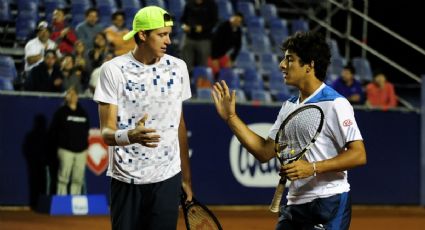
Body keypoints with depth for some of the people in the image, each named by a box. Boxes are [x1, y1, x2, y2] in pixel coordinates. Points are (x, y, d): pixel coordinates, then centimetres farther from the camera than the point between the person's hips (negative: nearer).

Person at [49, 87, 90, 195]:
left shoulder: (83, 112, 16)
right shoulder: (61, 112, 2)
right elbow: (53, 130, 2)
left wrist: (84, 143, 10)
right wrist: (60, 143, 1)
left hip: (81, 150, 4)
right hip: (66, 150, -4)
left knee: (78, 180, 2)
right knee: (63, 179, -6)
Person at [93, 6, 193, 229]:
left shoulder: (178, 68, 4)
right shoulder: (113, 70, -7)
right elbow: (107, 132, -12)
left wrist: (186, 176, 13)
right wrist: (130, 136, -35)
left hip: (166, 179, 2)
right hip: (126, 180, -2)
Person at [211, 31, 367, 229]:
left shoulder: (335, 104, -11)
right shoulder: (289, 107, 13)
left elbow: (358, 155, -17)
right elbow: (265, 152, 14)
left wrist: (313, 168, -24)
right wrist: (231, 117, 10)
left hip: (328, 204, -7)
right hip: (294, 204, 7)